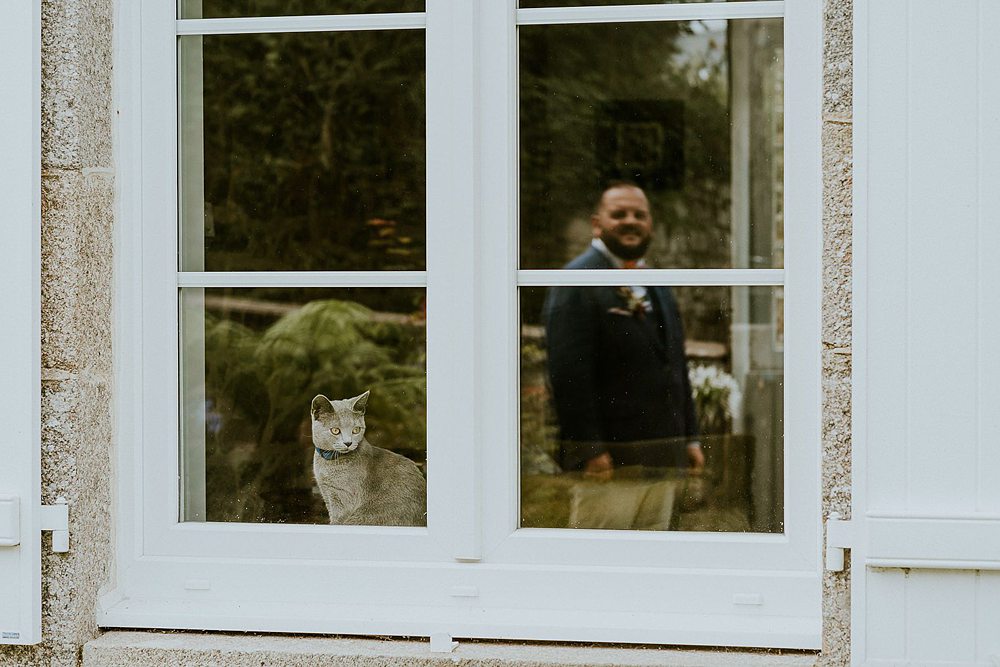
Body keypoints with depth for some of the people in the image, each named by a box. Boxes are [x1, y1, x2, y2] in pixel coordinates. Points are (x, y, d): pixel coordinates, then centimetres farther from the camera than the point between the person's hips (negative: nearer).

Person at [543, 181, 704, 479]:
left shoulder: (658, 287, 20)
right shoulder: (575, 283, -8)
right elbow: (567, 372, -15)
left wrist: (690, 438, 17)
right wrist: (589, 452, -19)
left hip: (669, 454, 8)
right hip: (611, 455, -8)